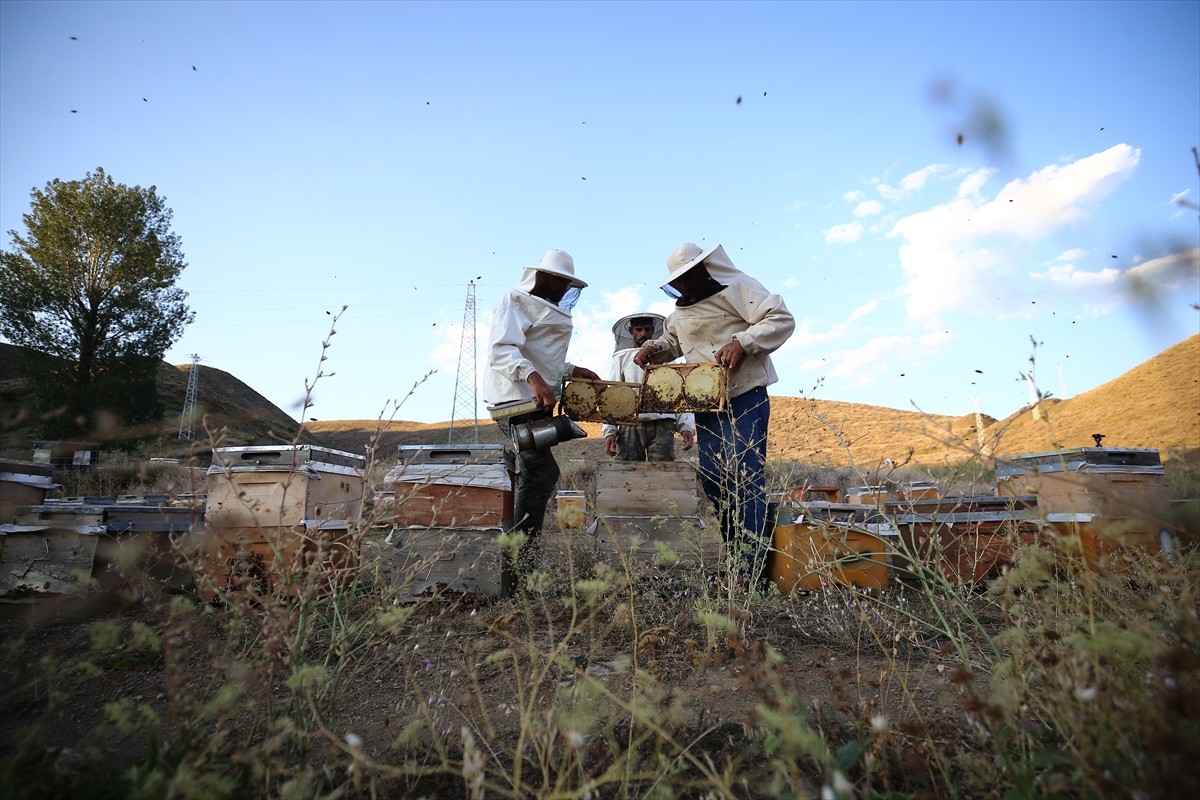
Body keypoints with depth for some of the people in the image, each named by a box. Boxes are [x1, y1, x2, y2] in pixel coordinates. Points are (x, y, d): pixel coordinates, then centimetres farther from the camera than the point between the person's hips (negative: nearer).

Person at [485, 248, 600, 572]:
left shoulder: (547, 308, 27)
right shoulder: (516, 300, -4)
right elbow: (501, 349, -18)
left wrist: (571, 370, 18)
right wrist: (533, 379, -33)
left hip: (535, 399, 10)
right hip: (517, 397, -10)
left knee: (527, 476, 6)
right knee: (541, 472, -18)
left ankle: (515, 557, 11)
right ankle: (522, 559, -16)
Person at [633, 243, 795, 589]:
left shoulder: (736, 288, -8)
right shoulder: (682, 306, 17)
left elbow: (782, 319, -14)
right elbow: (672, 339, 30)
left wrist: (742, 342, -26)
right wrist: (654, 347, 8)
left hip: (744, 401, -9)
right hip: (706, 406, 9)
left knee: (744, 481, -12)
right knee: (713, 482, 8)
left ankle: (752, 576, -8)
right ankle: (735, 557, 19)